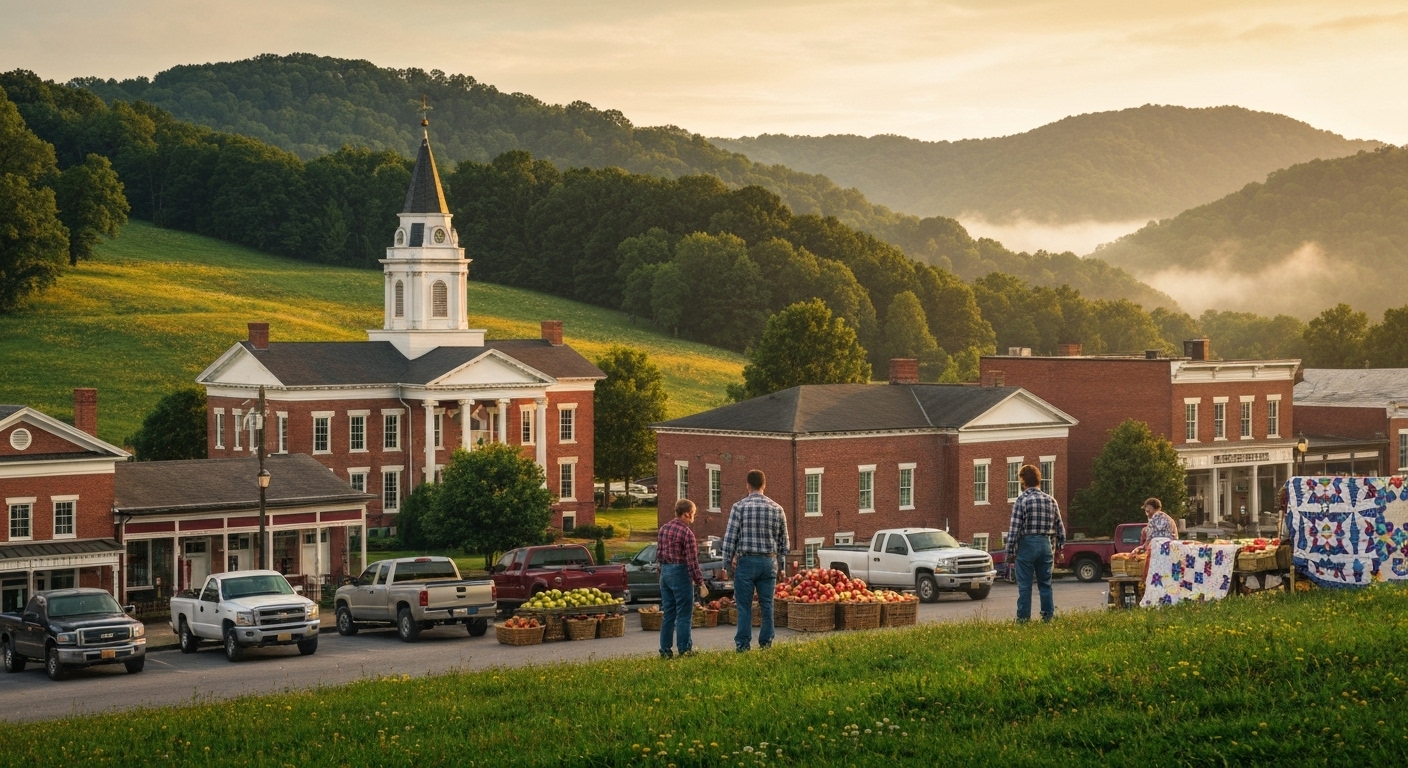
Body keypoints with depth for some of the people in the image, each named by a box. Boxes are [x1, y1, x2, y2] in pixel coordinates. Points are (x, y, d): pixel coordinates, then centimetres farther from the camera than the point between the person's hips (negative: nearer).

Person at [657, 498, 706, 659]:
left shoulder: (663, 529, 7)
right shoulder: (686, 533, -16)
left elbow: (658, 554, 12)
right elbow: (692, 561, -16)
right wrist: (700, 581, -10)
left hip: (665, 573, 7)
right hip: (681, 573, -7)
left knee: (668, 614, 12)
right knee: (684, 615, -1)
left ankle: (665, 650, 13)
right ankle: (684, 650, 0)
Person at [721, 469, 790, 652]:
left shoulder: (739, 507, -5)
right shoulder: (776, 508, 5)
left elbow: (730, 537, -6)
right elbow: (784, 541, 10)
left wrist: (728, 562, 4)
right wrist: (781, 565, 20)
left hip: (746, 561, -3)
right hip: (769, 562, 3)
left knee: (744, 606, 1)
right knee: (767, 605, 8)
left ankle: (743, 645, 0)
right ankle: (766, 643, 10)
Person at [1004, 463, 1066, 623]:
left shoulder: (1022, 500, -9)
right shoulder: (1051, 500, 6)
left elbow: (1014, 528, -12)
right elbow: (1060, 527, 9)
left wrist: (1010, 552, -7)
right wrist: (1059, 546, 20)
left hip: (1027, 544, -4)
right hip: (1045, 544, 4)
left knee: (1024, 585, 0)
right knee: (1045, 584, 11)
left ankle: (1023, 618, 0)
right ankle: (1048, 616, 11)